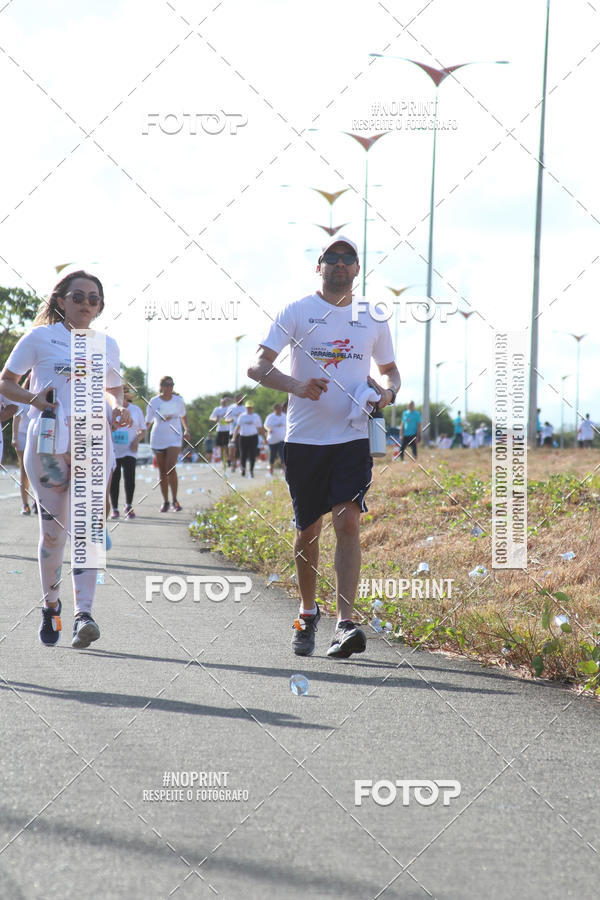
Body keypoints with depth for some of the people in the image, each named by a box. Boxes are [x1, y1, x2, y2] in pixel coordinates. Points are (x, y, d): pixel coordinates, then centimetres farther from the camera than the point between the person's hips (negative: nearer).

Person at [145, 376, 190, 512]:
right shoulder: (154, 402, -2)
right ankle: (165, 502, 17)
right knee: (162, 472, 5)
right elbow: (148, 421, 0)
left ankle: (175, 500, -6)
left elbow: (183, 416, 21)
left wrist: (186, 430, 8)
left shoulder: (178, 401, 3)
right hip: (158, 439, 1)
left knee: (171, 468, -18)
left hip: (174, 438, -1)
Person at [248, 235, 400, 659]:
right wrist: (295, 385, -22)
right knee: (308, 529, 7)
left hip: (353, 437, 0)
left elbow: (391, 370, 25)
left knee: (348, 523, -15)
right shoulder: (296, 312, 2)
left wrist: (388, 392, 1)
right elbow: (257, 366, -4)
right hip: (305, 438, 0)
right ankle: (308, 613, 29)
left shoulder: (373, 320, 11)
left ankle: (345, 624, -20)